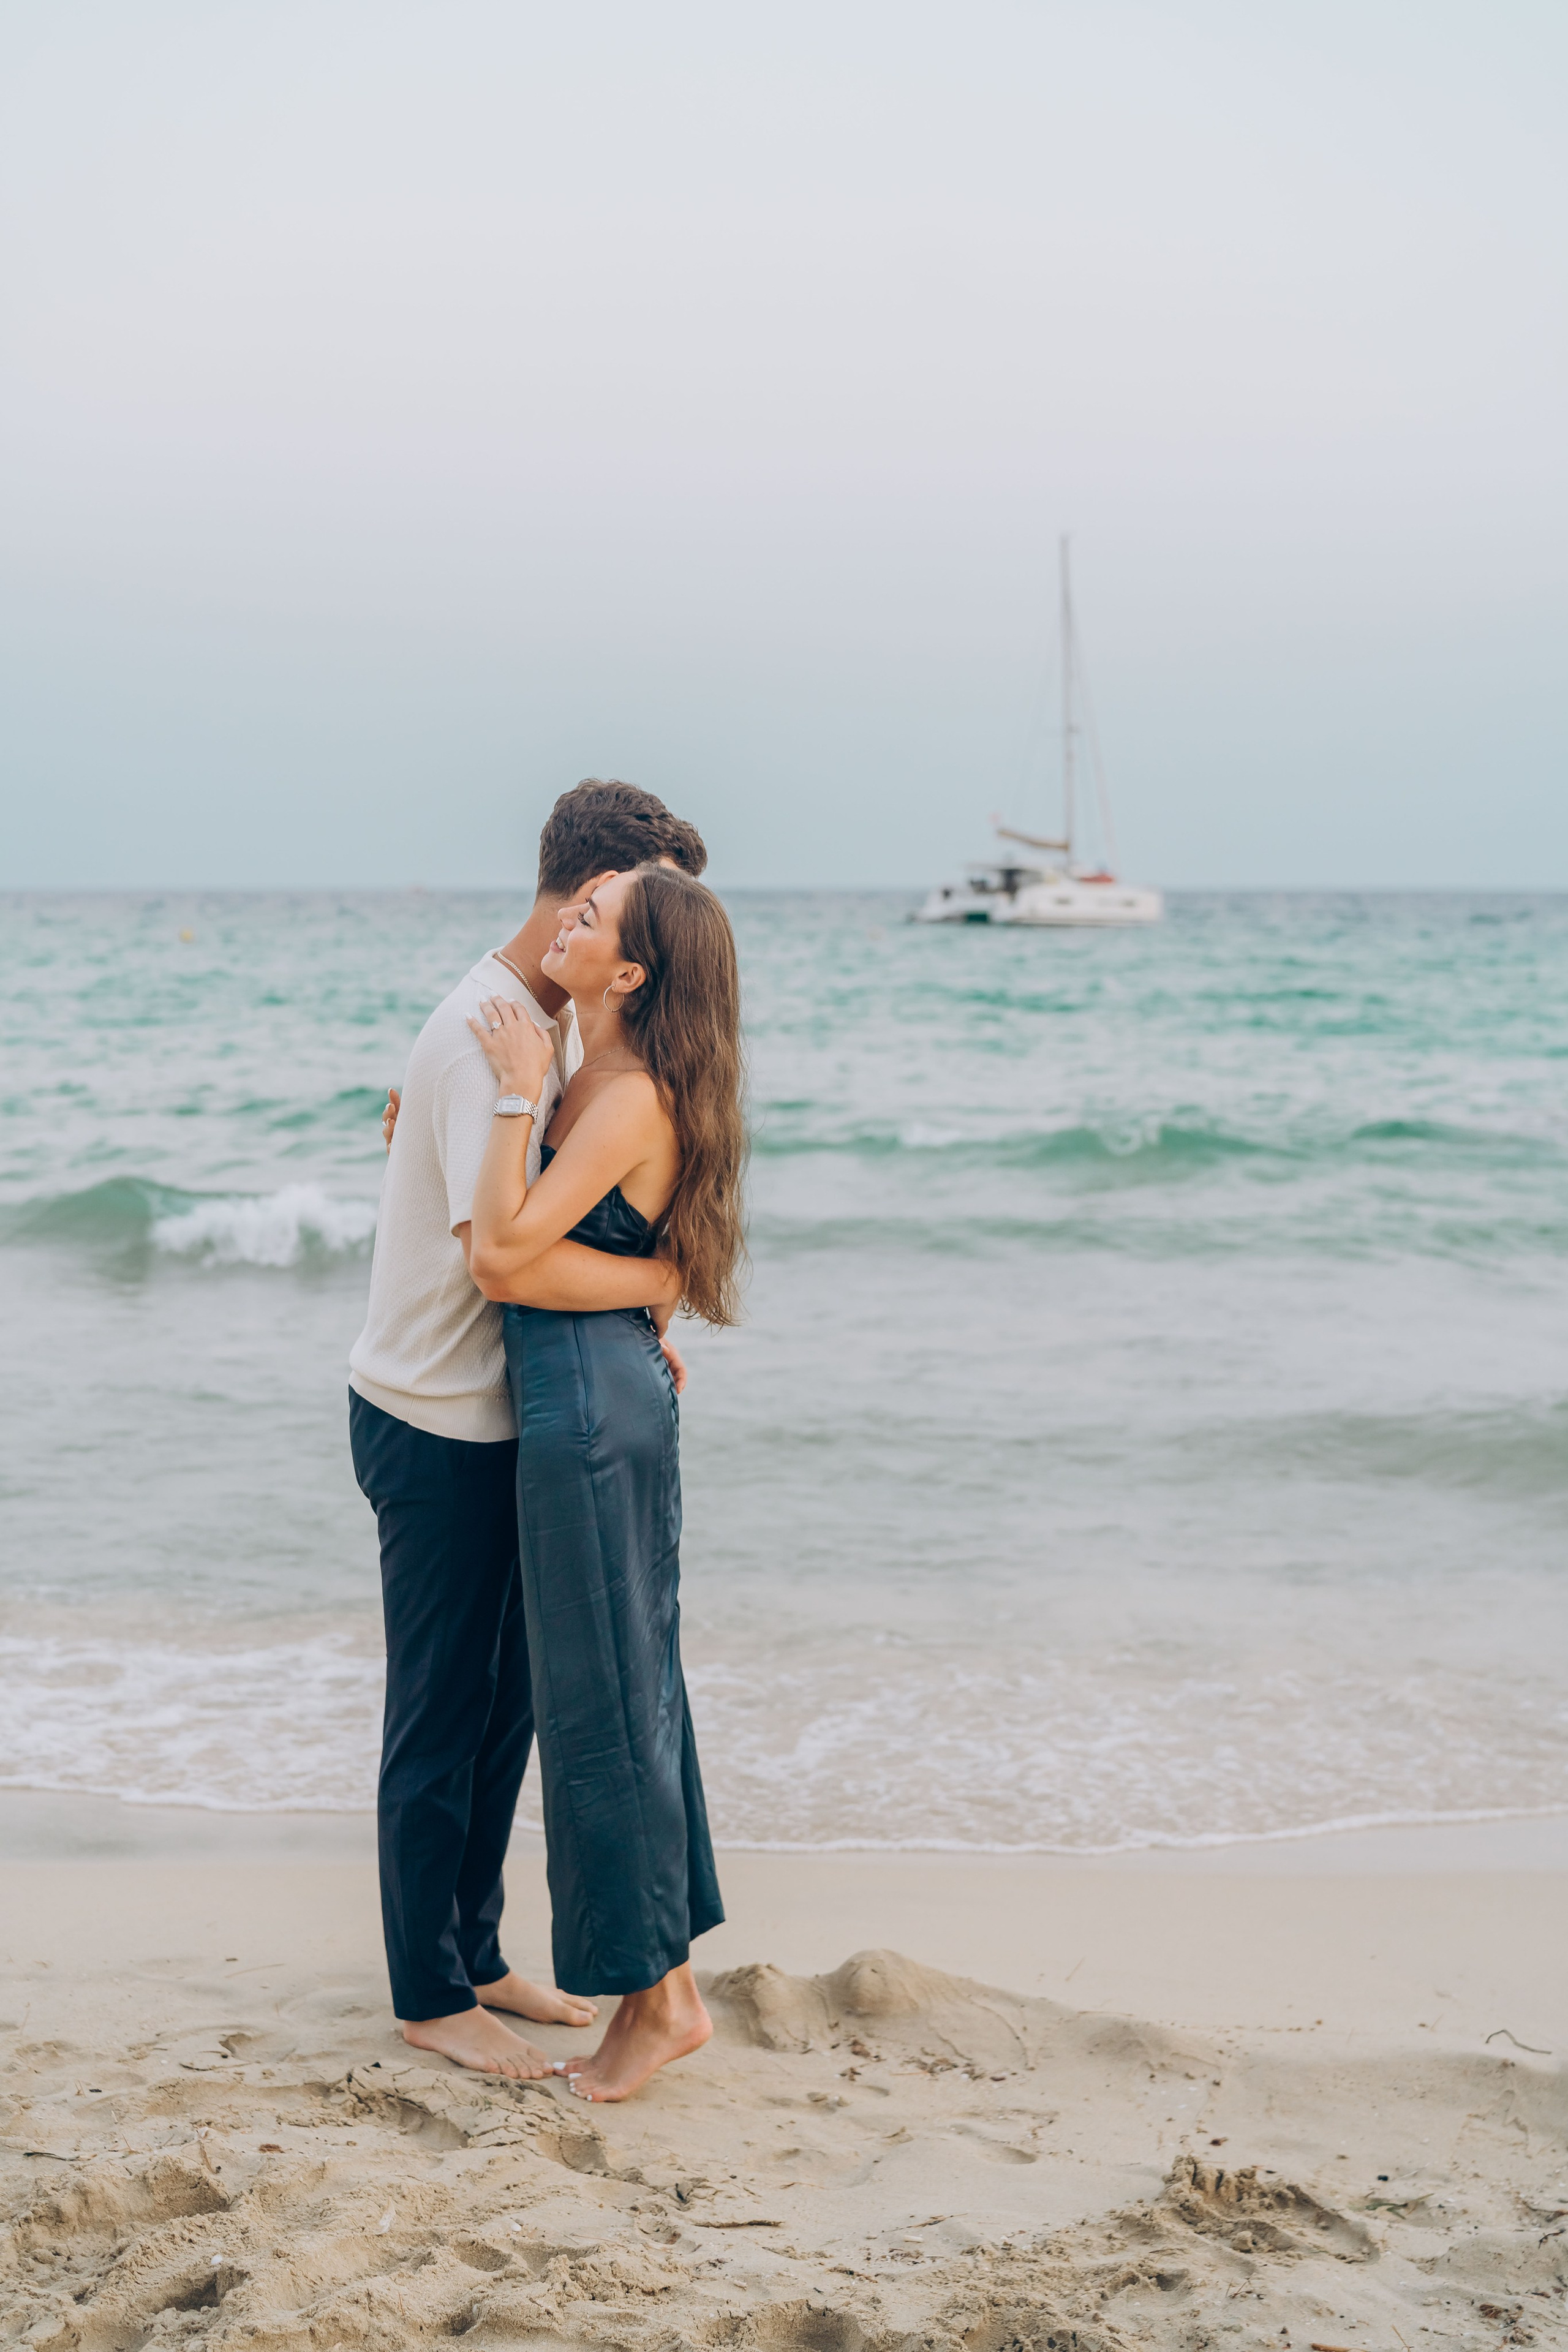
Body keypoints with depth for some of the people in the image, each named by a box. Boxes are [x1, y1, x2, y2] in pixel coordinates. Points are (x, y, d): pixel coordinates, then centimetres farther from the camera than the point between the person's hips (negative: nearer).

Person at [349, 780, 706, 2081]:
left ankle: (477, 1959, 30)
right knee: (441, 1719, 3)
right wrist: (658, 1276, -21)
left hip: (506, 1421, 9)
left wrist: (637, 1327, 2)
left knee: (508, 1701, 17)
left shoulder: (565, 1023, 7)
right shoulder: (482, 1037, -24)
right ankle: (429, 1993, 17)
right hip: (436, 1430, -9)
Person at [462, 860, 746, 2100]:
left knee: (602, 1699, 0)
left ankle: (655, 1998, 12)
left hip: (590, 1404, -10)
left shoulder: (631, 1100, -18)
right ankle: (671, 1985, 24)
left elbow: (508, 1255, -25)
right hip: (614, 1399, 10)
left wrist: (518, 1096, -20)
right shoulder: (601, 1080, 11)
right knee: (631, 1687, 14)